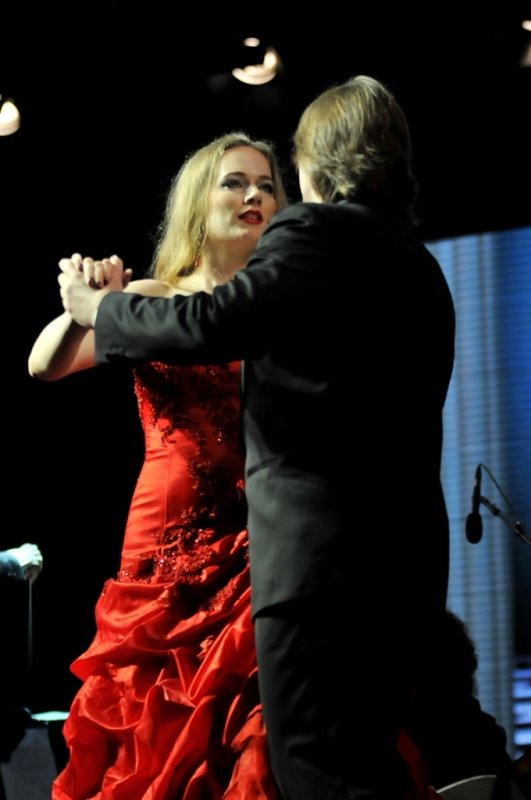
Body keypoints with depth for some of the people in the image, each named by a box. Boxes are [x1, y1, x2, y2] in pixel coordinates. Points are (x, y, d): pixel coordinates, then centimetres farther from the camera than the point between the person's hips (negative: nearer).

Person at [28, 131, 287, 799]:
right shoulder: (153, 300, 5)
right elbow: (44, 366, -8)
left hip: (264, 543, 0)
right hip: (170, 538, 0)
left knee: (257, 738, -4)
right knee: (163, 729, 3)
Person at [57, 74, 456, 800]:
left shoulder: (315, 233, -9)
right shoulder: (420, 262, 17)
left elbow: (207, 324, -17)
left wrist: (98, 307, 0)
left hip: (321, 555, -9)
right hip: (409, 556, 9)